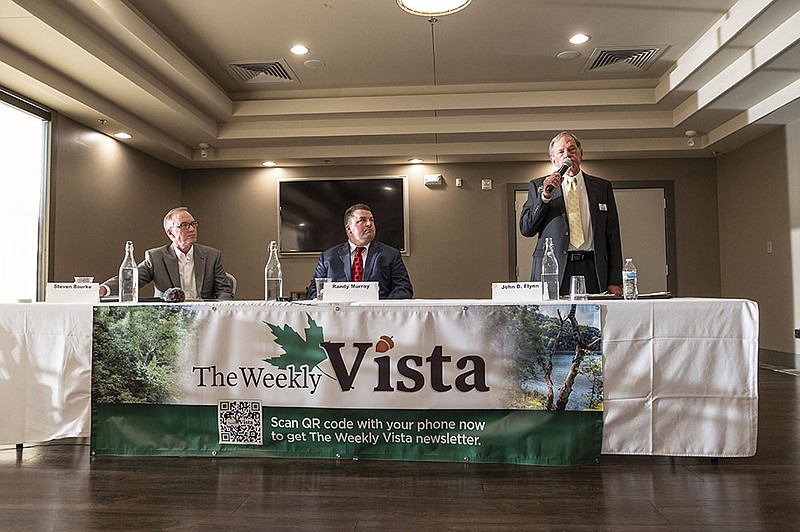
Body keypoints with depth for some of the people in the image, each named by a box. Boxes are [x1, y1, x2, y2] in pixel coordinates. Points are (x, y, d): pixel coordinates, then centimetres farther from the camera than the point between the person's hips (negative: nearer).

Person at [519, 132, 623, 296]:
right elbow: (526, 230, 3)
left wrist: (615, 282, 4)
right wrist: (545, 196, -9)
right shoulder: (538, 186, 10)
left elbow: (612, 236, 11)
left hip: (592, 270, 2)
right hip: (553, 271, -1)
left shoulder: (602, 187, 14)